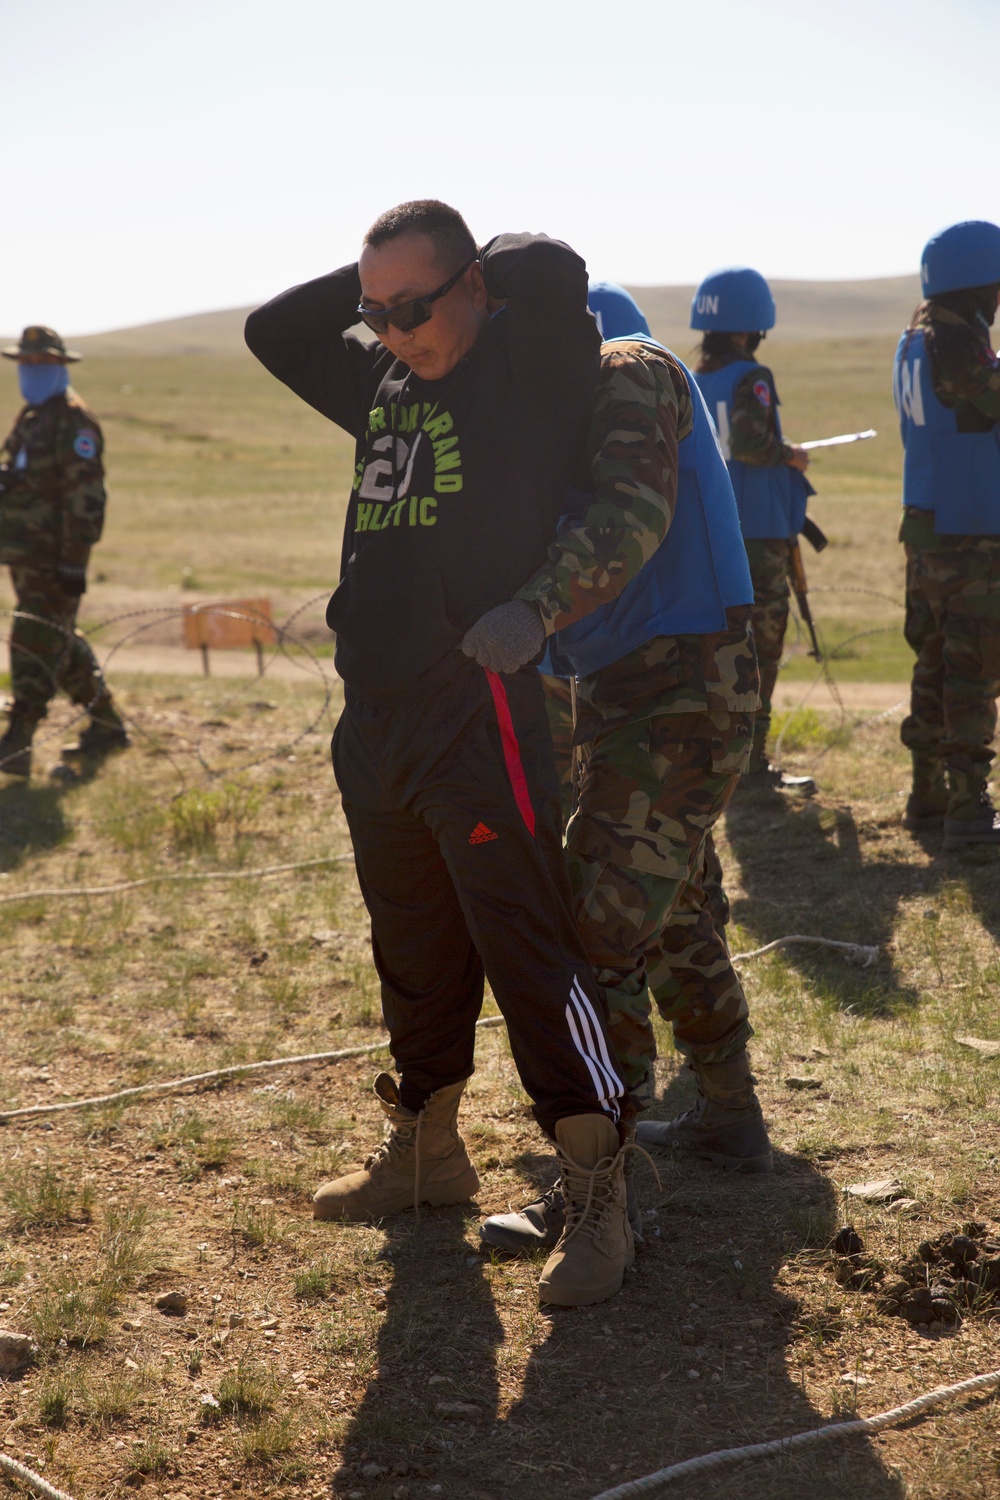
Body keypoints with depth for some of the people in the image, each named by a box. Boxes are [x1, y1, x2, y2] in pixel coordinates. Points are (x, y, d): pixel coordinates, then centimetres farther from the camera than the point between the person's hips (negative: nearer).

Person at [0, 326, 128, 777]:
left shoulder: (74, 422, -12)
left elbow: (85, 498, -17)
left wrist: (74, 562, -21)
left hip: (54, 558, -10)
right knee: (62, 643, 16)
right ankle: (107, 724, 27)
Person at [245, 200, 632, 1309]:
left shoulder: (528, 366, -5)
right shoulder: (383, 383, 16)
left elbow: (550, 268, -23)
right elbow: (272, 330, 25)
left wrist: (477, 268, -2)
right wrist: (373, 282, 14)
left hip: (481, 712, -8)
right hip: (375, 720, 8)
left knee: (530, 953, -8)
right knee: (414, 955, 19)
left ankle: (597, 1198, 0)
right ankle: (424, 1153, 34)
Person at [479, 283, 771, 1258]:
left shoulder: (627, 371, -12)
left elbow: (632, 510, -30)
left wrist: (534, 605, -42)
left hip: (678, 696, -11)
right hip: (635, 691, 11)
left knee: (602, 930, -12)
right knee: (675, 917, 21)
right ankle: (729, 1122, 35)